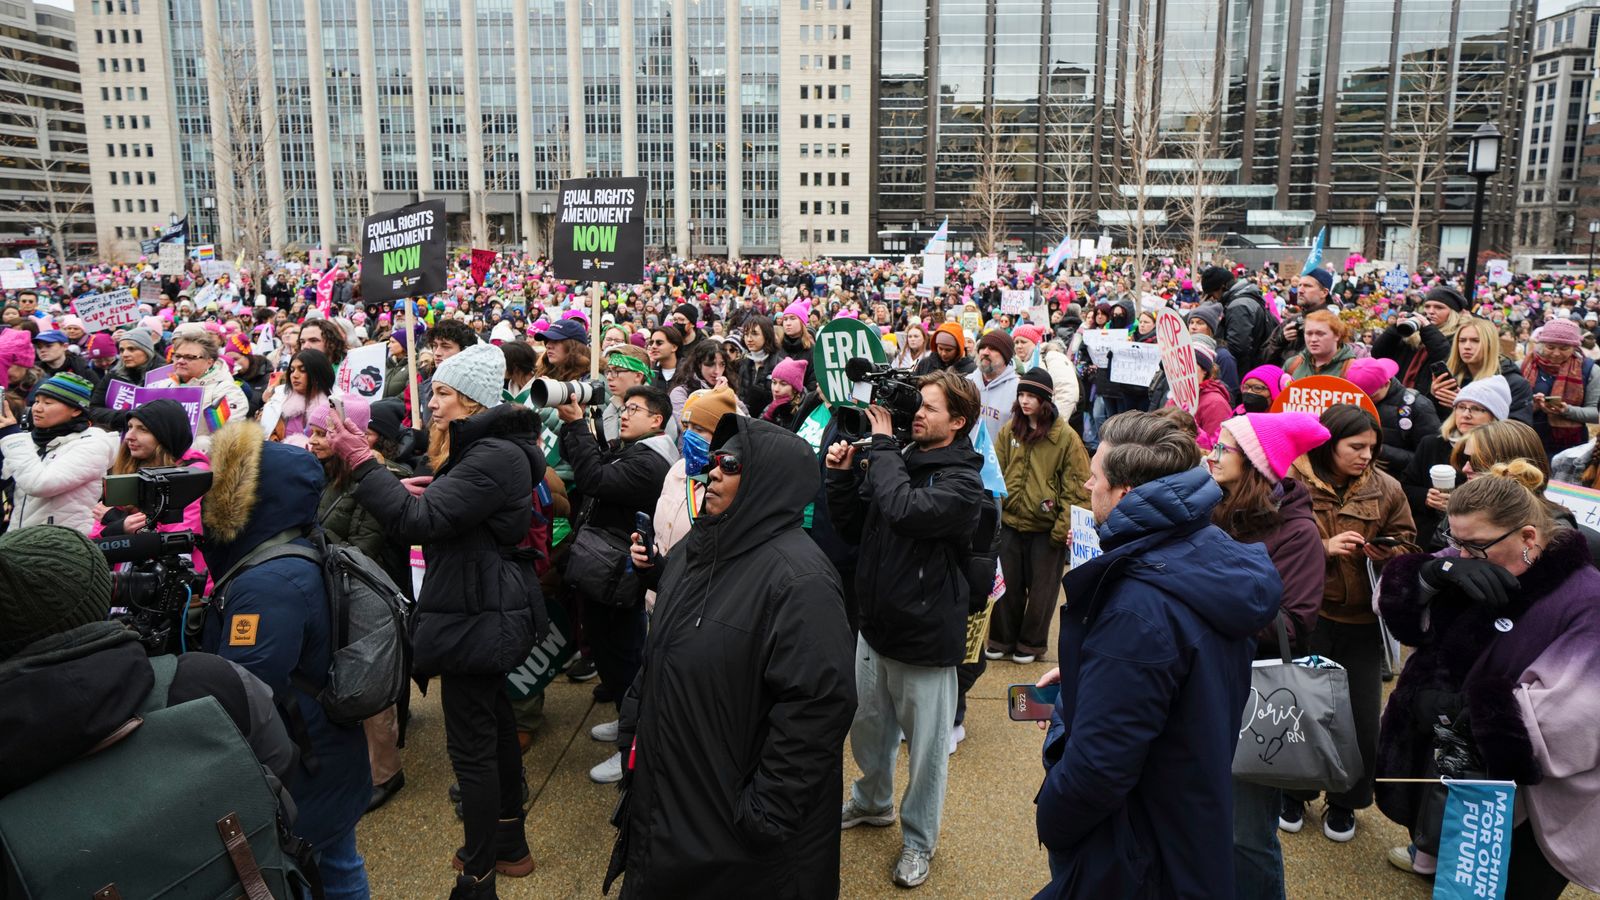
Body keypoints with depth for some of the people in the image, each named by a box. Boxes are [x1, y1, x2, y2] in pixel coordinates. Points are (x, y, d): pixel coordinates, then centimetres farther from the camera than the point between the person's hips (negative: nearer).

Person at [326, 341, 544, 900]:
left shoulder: (494, 456, -22)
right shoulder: (490, 446, 12)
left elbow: (419, 522, -27)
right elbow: (454, 515, 19)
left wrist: (362, 462, -23)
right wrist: (429, 494, 2)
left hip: (477, 617, -11)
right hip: (489, 607, 11)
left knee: (471, 745, -3)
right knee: (495, 723, 21)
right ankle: (509, 843, 37)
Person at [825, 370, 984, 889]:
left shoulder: (962, 482, -16)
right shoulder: (897, 460, 2)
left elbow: (904, 511, -32)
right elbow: (854, 528, 7)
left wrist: (882, 443, -21)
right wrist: (842, 475, -8)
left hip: (926, 635, -6)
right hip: (877, 624, 6)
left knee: (925, 746, 10)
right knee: (868, 725, 23)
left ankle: (919, 839, 30)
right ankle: (872, 802, 48)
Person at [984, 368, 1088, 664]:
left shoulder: (1066, 437, -10)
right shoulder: (1010, 431, 3)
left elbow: (1076, 487, -10)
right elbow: (996, 471, 8)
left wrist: (1066, 526, -17)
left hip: (1046, 527, -4)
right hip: (1010, 520, 4)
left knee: (1041, 587, 10)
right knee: (1007, 583, 13)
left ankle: (1031, 642, 28)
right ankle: (1002, 639, 29)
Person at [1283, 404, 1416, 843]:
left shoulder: (1386, 488, -1)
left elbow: (1406, 542, 8)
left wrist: (1388, 552, -13)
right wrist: (1323, 548, -21)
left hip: (1363, 618, 2)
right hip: (1307, 614, -2)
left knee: (1361, 716, 11)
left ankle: (1345, 802, 33)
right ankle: (1294, 794, 33)